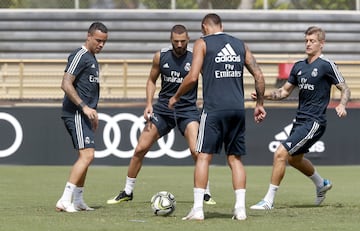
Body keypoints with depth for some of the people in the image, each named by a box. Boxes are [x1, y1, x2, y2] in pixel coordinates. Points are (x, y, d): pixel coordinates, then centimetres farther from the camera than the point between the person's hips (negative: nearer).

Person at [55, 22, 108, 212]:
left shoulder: (92, 59, 19)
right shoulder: (80, 56, -12)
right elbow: (66, 85, -19)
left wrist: (92, 113, 26)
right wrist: (84, 107, -23)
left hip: (84, 114, 11)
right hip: (76, 115, -11)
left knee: (85, 156, 14)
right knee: (87, 155, -17)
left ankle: (77, 200, 22)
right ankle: (65, 200, -21)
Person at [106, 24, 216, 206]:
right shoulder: (160, 57, 1)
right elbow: (152, 80, 14)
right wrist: (149, 104, 1)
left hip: (188, 110, -3)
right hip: (163, 109, 3)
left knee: (196, 151, -22)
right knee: (140, 149, -1)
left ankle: (206, 194, -6)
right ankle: (127, 192, 15)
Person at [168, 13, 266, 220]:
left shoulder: (203, 43, 2)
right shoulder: (240, 45, 15)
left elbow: (192, 77, -6)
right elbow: (259, 75, 10)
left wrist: (176, 97, 9)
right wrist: (260, 104, 20)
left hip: (214, 108, -4)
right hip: (238, 109, 4)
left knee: (204, 157, -2)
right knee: (235, 158, 10)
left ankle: (198, 209, -7)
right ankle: (240, 208, 2)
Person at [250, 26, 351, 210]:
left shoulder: (326, 65, -9)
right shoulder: (299, 66, 11)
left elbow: (345, 89, -4)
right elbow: (284, 91, 18)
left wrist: (341, 105, -24)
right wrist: (264, 95, 3)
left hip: (314, 122, -9)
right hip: (300, 119, 9)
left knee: (281, 153, -17)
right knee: (294, 159, 24)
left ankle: (269, 200, -11)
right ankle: (322, 184, 50)